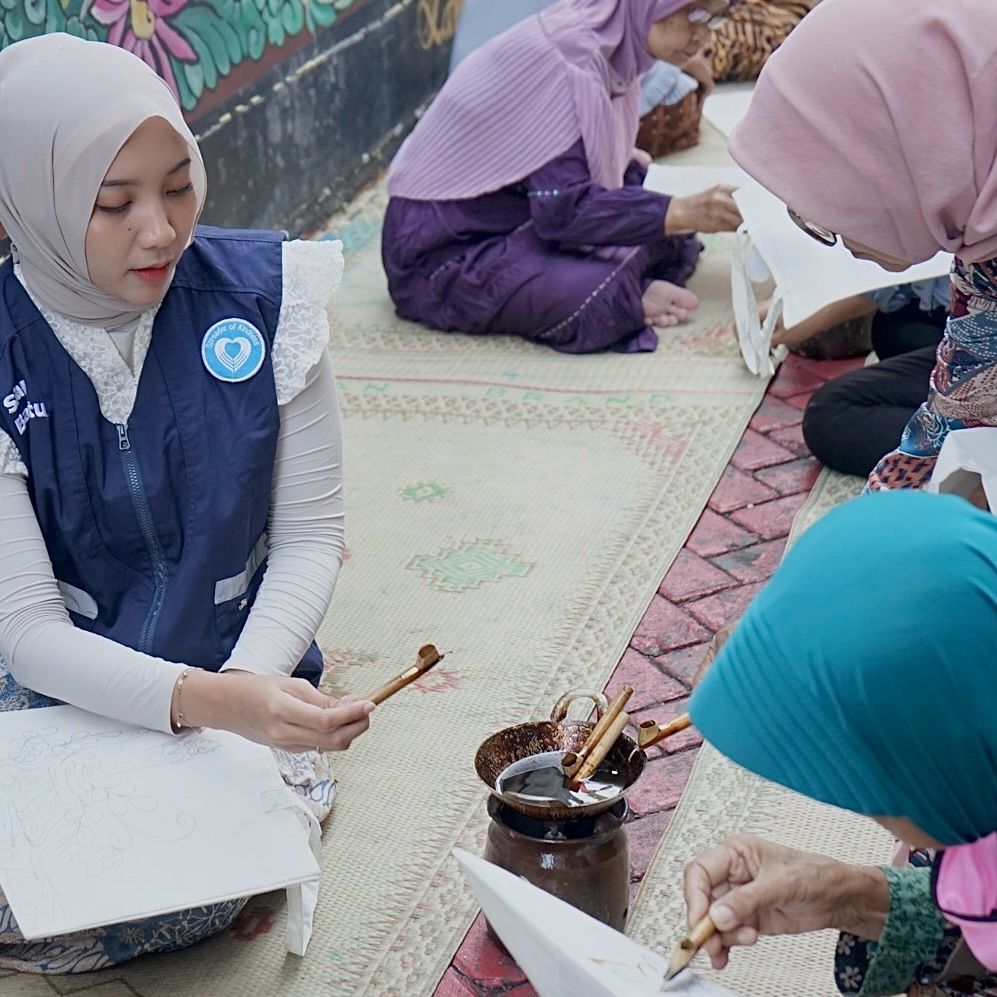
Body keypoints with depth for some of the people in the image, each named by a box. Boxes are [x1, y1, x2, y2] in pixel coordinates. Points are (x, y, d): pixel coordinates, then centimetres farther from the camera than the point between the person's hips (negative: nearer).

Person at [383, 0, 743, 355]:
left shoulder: (606, 37, 2)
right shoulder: (568, 58, -26)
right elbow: (564, 209, -29)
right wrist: (684, 212, -31)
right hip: (446, 251, -9)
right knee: (597, 296, -32)